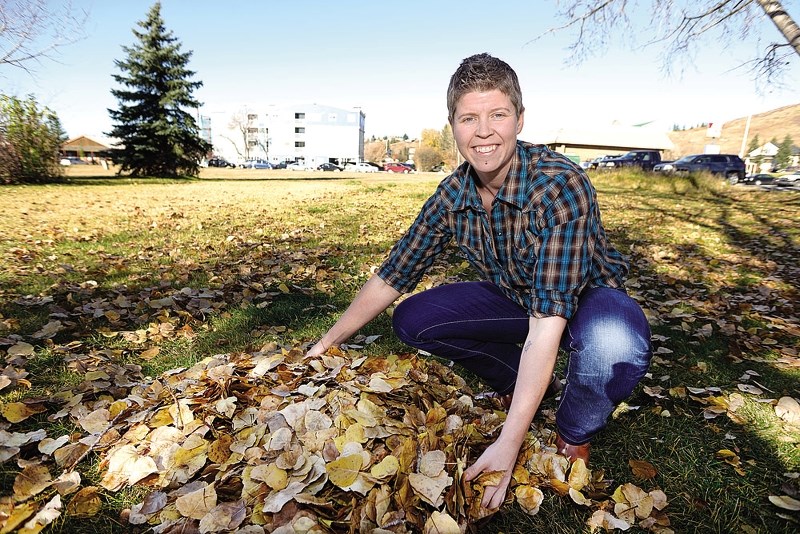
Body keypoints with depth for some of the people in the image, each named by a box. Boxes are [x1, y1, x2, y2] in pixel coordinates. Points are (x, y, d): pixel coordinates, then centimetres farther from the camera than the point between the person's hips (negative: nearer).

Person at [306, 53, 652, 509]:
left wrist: (509, 443, -39)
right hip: (514, 298, 5)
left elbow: (548, 321, -37)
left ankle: (575, 436, -4)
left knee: (614, 348, -40)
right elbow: (391, 278, -8)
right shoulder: (453, 193, -15)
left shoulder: (561, 185, -31)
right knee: (411, 320, -8)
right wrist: (326, 345, -4)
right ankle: (522, 381, 10)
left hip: (588, 298, -4)